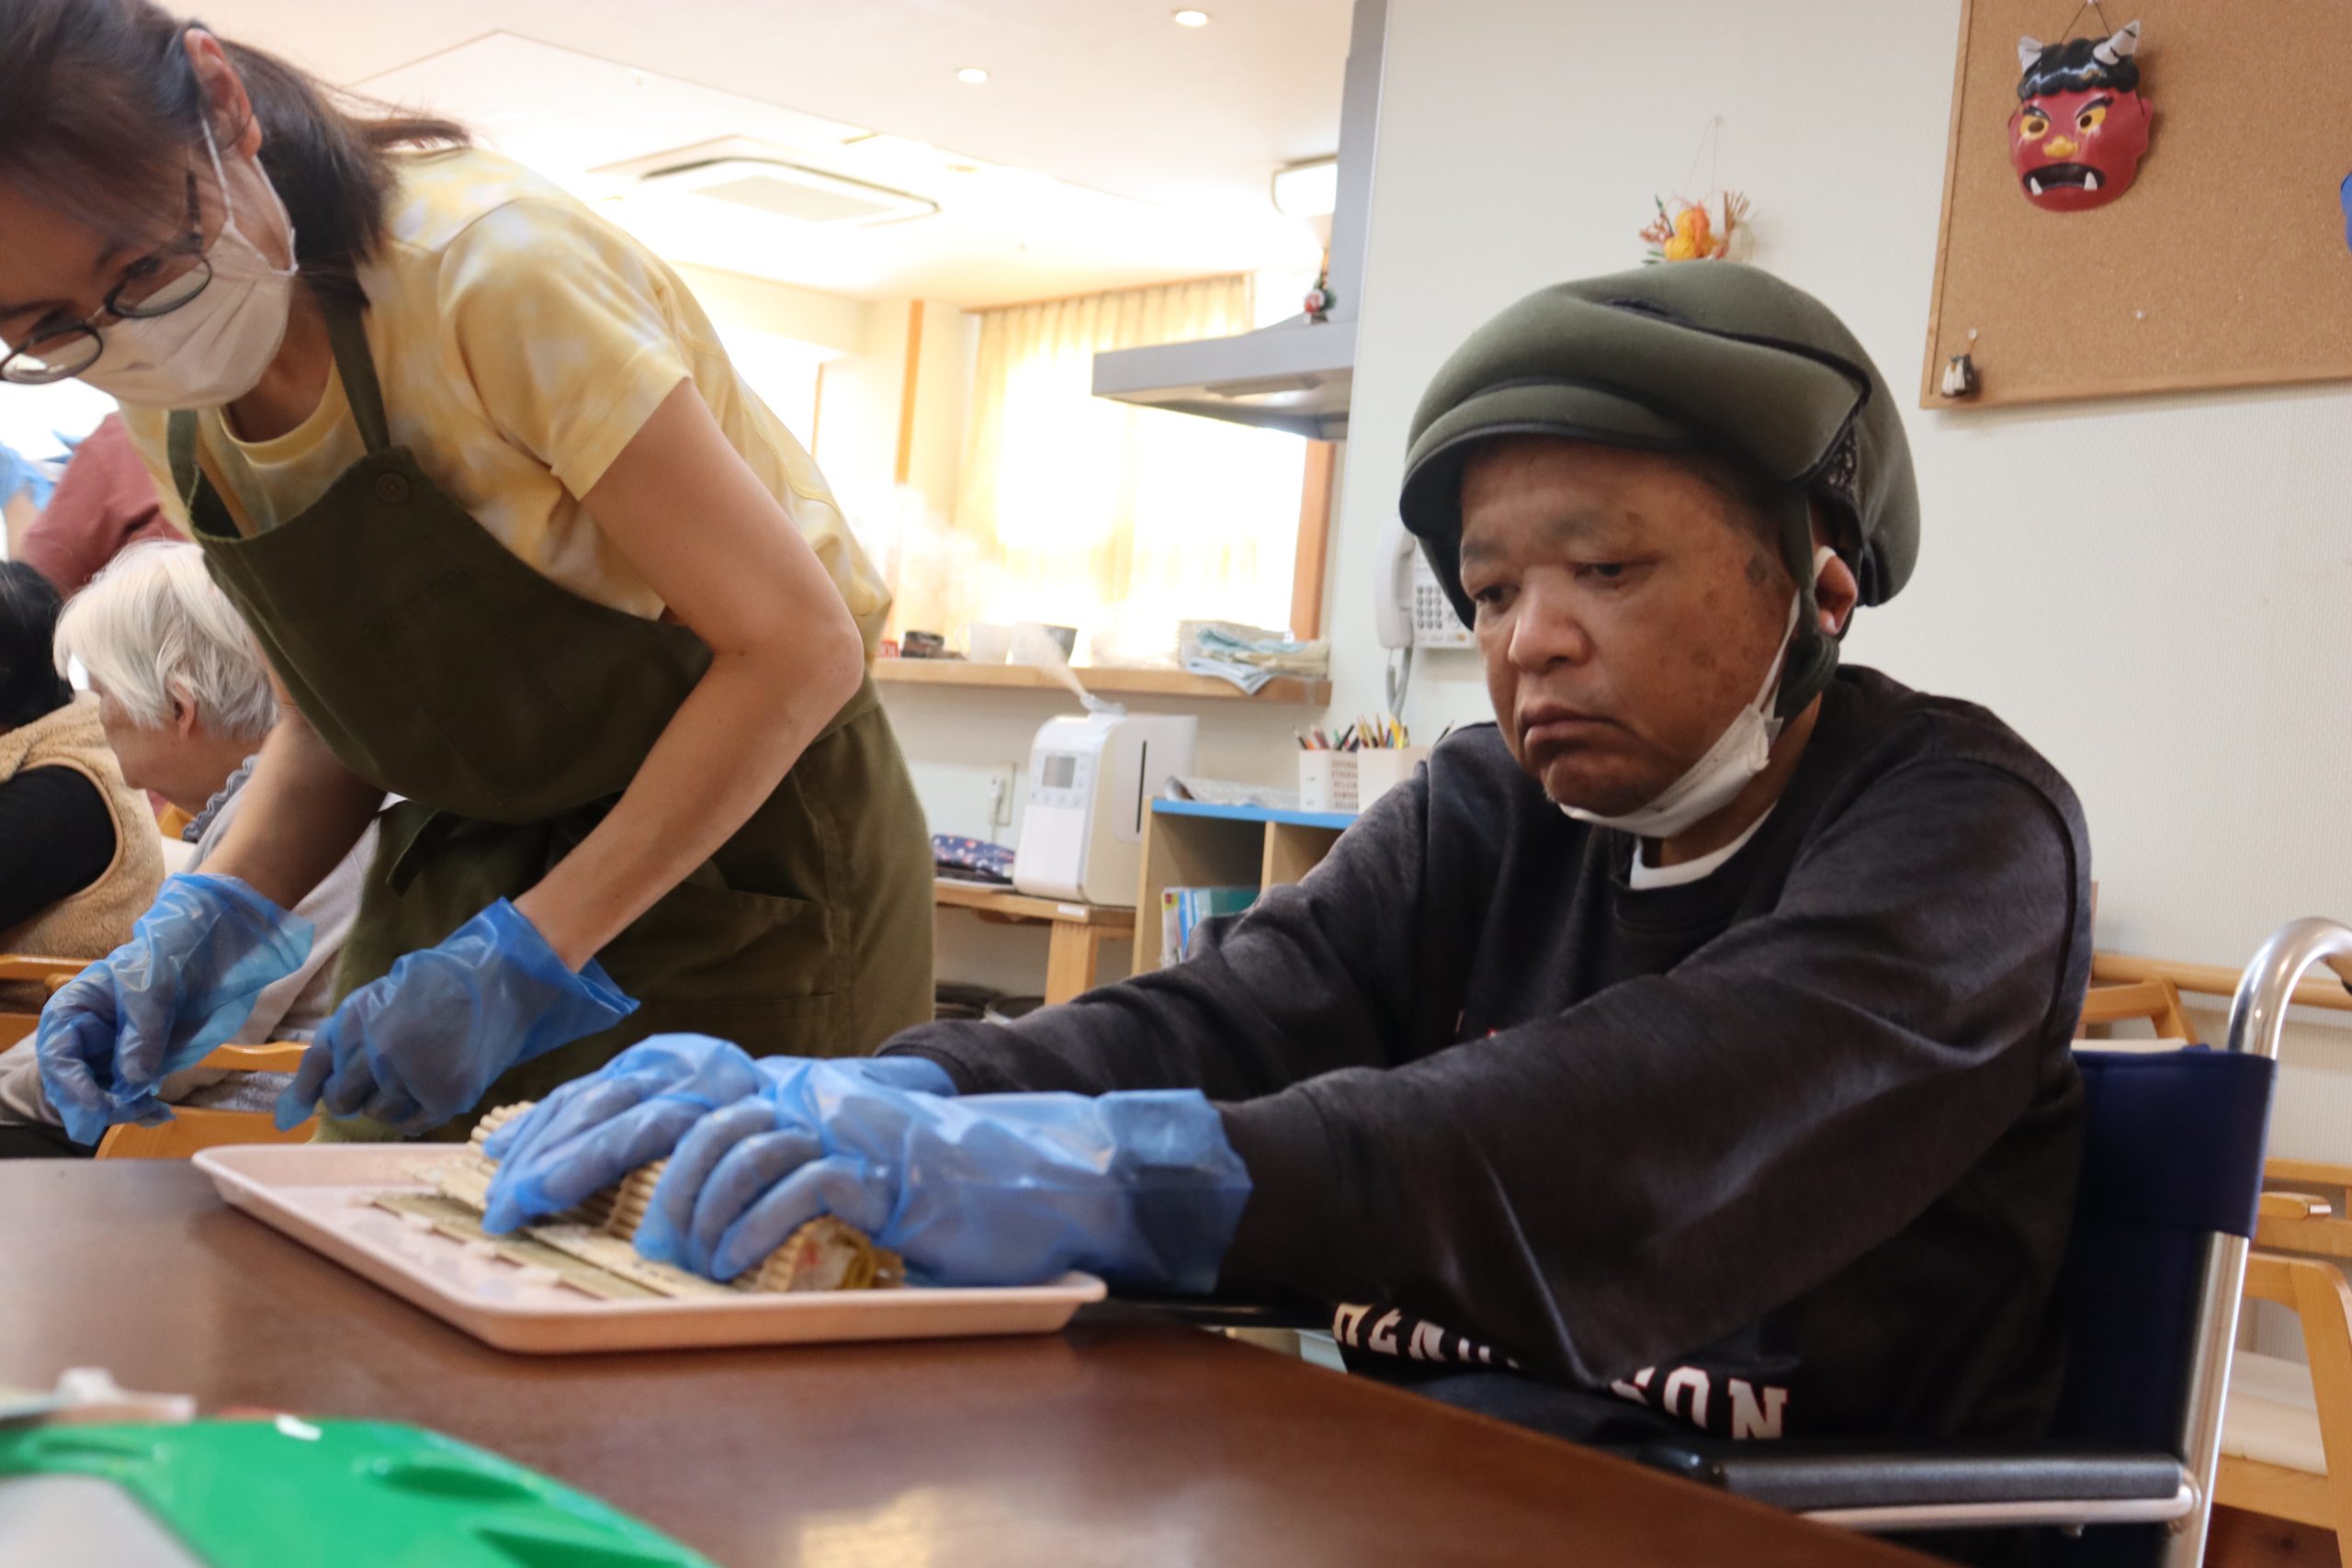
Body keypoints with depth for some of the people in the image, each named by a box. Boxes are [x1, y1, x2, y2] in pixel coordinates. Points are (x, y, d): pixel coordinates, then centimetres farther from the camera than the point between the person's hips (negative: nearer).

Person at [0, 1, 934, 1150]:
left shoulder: (486, 267, -25)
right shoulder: (167, 409, -3)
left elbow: (799, 645, -25)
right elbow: (333, 722, 7)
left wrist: (526, 959, -27)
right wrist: (214, 916, -13)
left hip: (743, 848, -5)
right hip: (468, 865, 6)